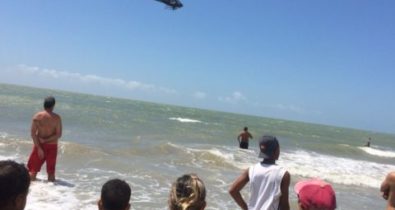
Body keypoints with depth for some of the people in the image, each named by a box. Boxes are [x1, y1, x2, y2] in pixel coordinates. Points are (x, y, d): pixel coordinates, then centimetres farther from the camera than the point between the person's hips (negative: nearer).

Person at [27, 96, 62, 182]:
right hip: (52, 146, 0)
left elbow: (33, 133, -11)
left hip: (39, 145, 0)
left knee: (33, 170, 10)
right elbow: (58, 134, -14)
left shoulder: (37, 116, -6)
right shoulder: (57, 118, -9)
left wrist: (39, 147, -10)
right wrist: (46, 140, -10)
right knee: (51, 171, 10)